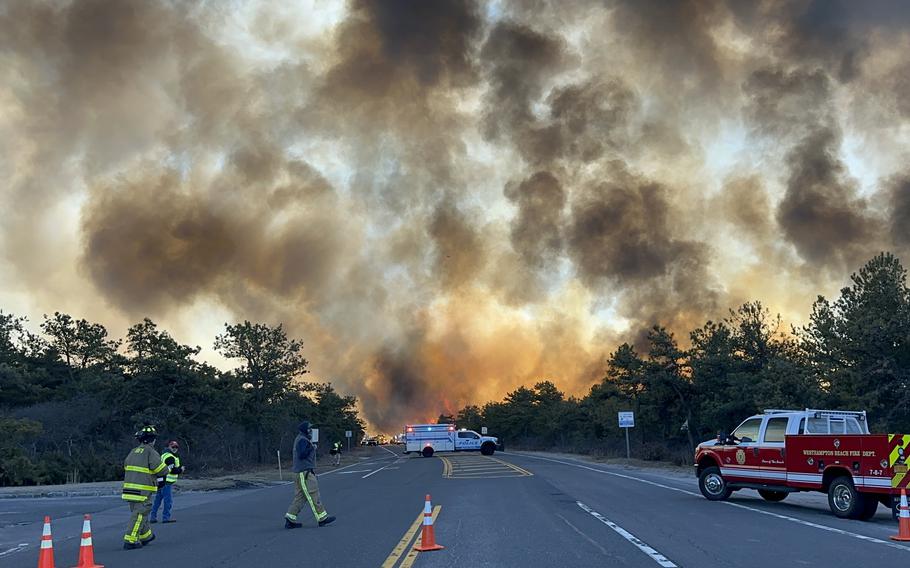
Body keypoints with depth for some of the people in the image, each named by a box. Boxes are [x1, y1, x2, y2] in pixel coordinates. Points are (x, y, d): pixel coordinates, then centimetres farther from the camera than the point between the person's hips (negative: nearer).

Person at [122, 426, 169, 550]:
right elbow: (161, 470, -16)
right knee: (139, 514, -5)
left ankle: (145, 536, 33)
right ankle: (130, 541, -8)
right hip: (143, 489, -8)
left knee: (139, 512, 19)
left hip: (129, 488, 8)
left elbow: (126, 466, 21)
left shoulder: (133, 451, 14)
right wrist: (167, 466, 5)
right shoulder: (150, 452, -10)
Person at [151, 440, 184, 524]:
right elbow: (172, 470, -20)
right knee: (168, 500, -4)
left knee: (157, 500, 13)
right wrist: (180, 470, -6)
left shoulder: (164, 455, 20)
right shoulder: (170, 457, -14)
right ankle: (166, 517, -2)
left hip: (160, 481, 10)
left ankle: (153, 517, 17)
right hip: (167, 482, -10)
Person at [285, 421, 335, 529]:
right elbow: (302, 455, -24)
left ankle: (290, 519, 8)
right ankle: (322, 518, -4)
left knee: (300, 496, 9)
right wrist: (312, 448, -14)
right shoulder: (302, 440, -13)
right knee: (313, 495, -7)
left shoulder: (301, 440, 20)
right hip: (304, 472, -10)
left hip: (300, 472, 10)